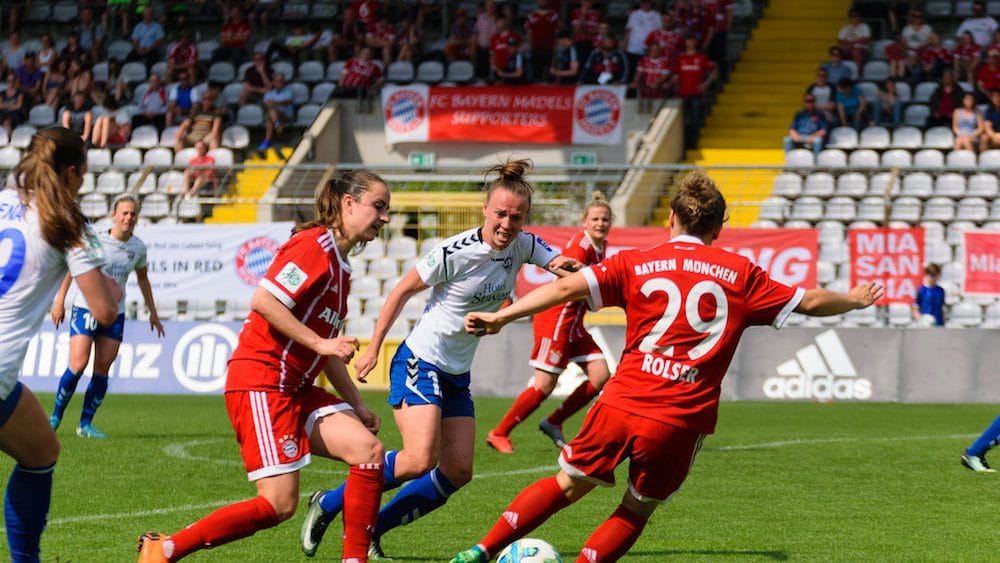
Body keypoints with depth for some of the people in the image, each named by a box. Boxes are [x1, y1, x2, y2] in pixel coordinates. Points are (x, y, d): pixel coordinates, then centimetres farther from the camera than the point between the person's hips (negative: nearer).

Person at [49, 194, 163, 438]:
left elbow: (142, 278, 19)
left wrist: (152, 312, 21)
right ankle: (55, 417, 2)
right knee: (78, 365, -13)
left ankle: (86, 424, 6)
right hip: (85, 308, -4)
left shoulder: (138, 248, 3)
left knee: (103, 368, -2)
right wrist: (59, 301, -5)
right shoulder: (95, 241, -10)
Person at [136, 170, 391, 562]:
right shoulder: (315, 246, -11)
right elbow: (263, 301, -21)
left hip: (294, 388, 10)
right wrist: (319, 343, -20)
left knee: (369, 449, -7)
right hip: (261, 383, -10)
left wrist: (356, 405, 21)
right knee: (280, 504, -13)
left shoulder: (340, 267, 19)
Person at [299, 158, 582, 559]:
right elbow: (403, 290, -9)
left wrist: (566, 266, -22)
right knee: (420, 459, -23)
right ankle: (329, 505, -6)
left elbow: (564, 266, 4)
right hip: (420, 361, -7)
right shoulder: (455, 253, -20)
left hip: (457, 374, 7)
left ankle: (370, 528, 13)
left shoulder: (523, 246, -3)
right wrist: (373, 349, -7)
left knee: (457, 473, 1)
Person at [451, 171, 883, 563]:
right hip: (681, 423, -1)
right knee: (636, 512, 17)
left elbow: (568, 287, -6)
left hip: (621, 404, 1)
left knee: (568, 485, 19)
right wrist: (854, 300, 33)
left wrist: (500, 317, -4)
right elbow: (809, 302, 14)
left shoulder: (635, 264, 5)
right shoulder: (740, 274, 6)